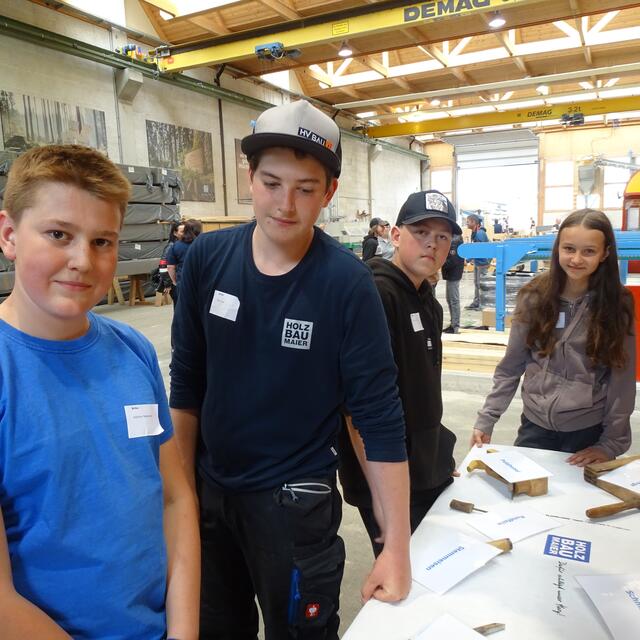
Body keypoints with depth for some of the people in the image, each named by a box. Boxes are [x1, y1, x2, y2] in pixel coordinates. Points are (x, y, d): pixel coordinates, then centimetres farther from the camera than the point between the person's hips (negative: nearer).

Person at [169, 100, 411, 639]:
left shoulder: (347, 282, -19)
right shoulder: (208, 257, -9)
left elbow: (380, 416, -17)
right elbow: (187, 381, 0)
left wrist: (398, 546, -16)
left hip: (294, 501, -3)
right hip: (209, 488, 4)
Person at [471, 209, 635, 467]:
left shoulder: (617, 306, -8)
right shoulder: (534, 297, -5)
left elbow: (622, 378, -4)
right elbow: (511, 366, -1)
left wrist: (612, 443, -5)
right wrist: (486, 419, -4)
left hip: (589, 433, -1)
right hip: (535, 426, 1)